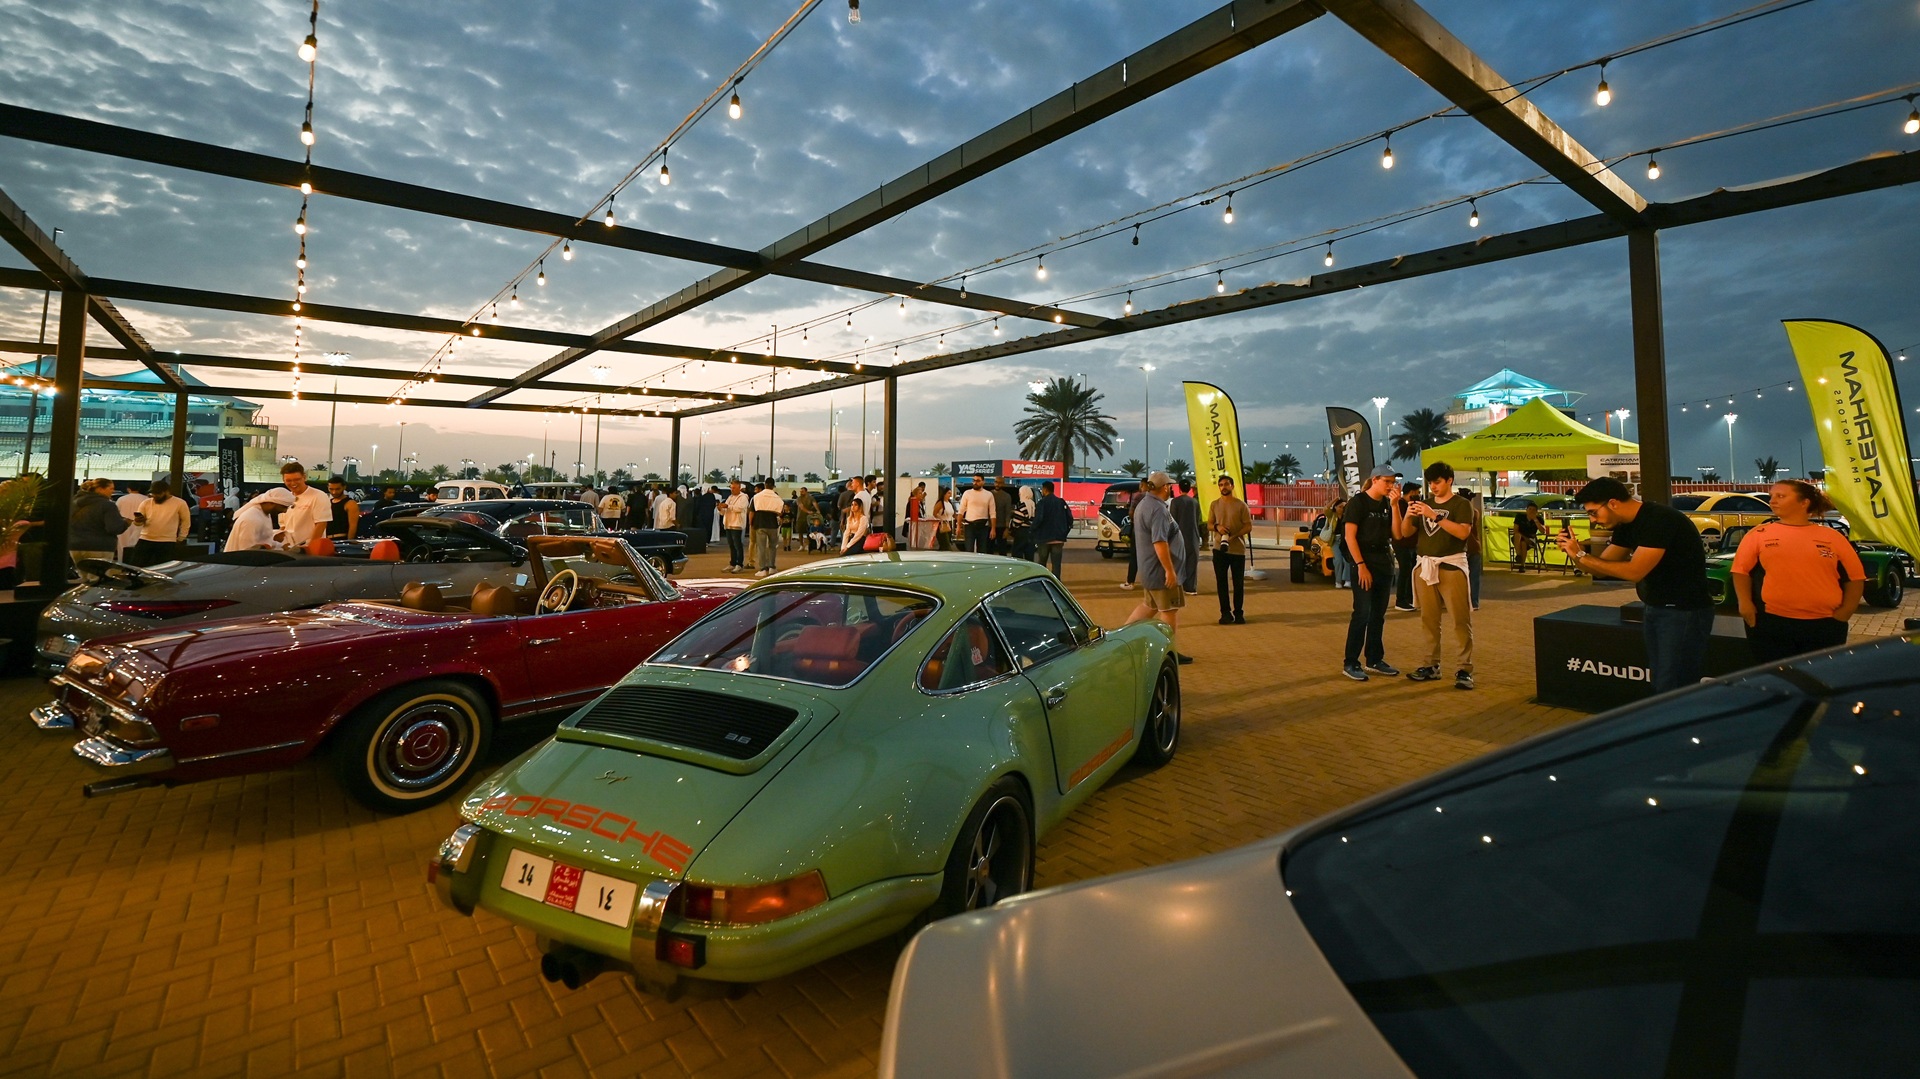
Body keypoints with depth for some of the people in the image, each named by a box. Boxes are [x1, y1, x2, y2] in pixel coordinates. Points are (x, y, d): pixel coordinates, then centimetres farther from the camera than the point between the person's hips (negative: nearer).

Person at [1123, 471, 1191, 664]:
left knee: (1149, 606, 19)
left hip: (1150, 568, 10)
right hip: (1160, 569, -10)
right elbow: (1159, 542, -28)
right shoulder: (1158, 509, -21)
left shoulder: (1144, 504, 13)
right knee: (1170, 611, 0)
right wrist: (1169, 570, -25)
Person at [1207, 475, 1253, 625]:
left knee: (1238, 583, 3)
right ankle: (1225, 612, 12)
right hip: (1219, 549, 2)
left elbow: (1248, 526, -2)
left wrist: (1235, 535, -18)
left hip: (1238, 549, -2)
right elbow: (1209, 525, 10)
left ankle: (1238, 612, 14)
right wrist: (1217, 527, -13)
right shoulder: (1214, 505, 6)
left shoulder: (1241, 505, -2)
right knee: (1221, 582, 4)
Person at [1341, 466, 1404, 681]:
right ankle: (1350, 663, -2)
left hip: (1385, 563, 7)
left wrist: (1395, 505, -7)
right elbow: (1349, 536, -13)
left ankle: (1374, 660, 20)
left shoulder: (1387, 504, 11)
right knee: (1362, 613, -8)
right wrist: (1361, 566, -19)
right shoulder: (1358, 502, -7)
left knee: (1378, 614, 11)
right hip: (1364, 563, -7)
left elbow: (1397, 533, 2)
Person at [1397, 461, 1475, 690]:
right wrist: (1408, 515, -9)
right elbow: (1406, 533, 10)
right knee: (1429, 619, 7)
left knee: (1461, 619, -6)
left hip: (1451, 566, -5)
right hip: (1424, 565, 5)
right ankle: (1431, 666, 13)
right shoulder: (1425, 503, 15)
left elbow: (1463, 532, -16)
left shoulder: (1461, 504, 0)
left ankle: (1464, 669, -4)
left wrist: (1435, 516, -23)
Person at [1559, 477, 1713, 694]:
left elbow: (1634, 571, -27)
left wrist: (1581, 556, -22)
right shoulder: (1626, 525, 7)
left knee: (1673, 690, -6)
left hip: (1684, 612, -9)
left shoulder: (1658, 520, -21)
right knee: (1660, 685, 14)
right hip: (1655, 610, 9)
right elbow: (1602, 568, 8)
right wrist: (1574, 553, -11)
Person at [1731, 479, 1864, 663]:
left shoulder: (1832, 537, 6)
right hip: (1773, 623, -2)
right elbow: (1741, 570, 2)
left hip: (1825, 625, 2)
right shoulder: (1759, 534, 2)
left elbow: (1855, 577, 9)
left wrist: (1844, 613, 0)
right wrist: (1745, 603, -9)